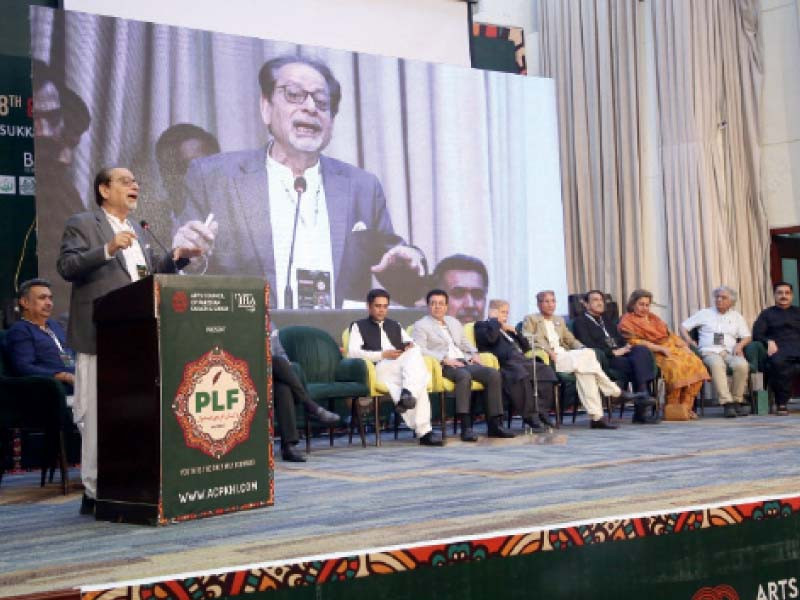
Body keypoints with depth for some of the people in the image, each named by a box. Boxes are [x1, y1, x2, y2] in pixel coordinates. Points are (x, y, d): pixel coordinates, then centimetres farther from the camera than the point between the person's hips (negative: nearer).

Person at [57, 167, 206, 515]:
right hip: (100, 336, -7)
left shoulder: (136, 230, 21)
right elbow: (67, 267, -12)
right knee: (97, 415, -6)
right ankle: (94, 493, 2)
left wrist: (176, 258, 8)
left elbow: (151, 273, 25)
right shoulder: (81, 224, 0)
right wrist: (108, 249, -23)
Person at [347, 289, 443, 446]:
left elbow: (413, 346, 28)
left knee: (415, 354, -34)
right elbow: (353, 353, -2)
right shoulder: (359, 326, 15)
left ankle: (408, 394, -49)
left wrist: (411, 348, 1)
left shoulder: (395, 326, 33)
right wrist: (382, 355, -12)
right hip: (380, 368, -4)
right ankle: (424, 431, -40)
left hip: (404, 367, 5)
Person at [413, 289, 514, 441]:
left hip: (464, 361, 7)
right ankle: (466, 427, -40)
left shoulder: (454, 322, 28)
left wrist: (474, 353, 9)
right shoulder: (421, 325, 7)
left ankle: (495, 424, -20)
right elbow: (420, 350, -8)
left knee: (494, 374, -19)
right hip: (444, 366, -7)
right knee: (464, 375, -39)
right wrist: (444, 359, -18)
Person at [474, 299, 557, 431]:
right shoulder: (482, 325, 14)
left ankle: (541, 411, -20)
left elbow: (526, 347, 32)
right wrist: (494, 319, 3)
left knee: (546, 371, -21)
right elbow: (490, 338, -10)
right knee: (521, 375, -39)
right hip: (505, 363, -7)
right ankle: (530, 416, -31)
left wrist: (514, 332, 19)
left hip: (522, 360, 7)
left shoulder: (507, 329, 36)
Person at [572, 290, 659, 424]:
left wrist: (626, 346, 0)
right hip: (603, 359, -6)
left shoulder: (607, 319, 30)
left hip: (621, 353, 6)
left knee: (642, 350, -25)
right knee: (637, 365, -28)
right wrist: (613, 352, -16)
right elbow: (589, 346, -9)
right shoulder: (580, 322, 6)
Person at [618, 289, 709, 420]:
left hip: (671, 347, 7)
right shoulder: (627, 321, 3)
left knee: (695, 362, -21)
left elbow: (669, 334, 25)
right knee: (675, 365, -35)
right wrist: (660, 348, -17)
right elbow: (635, 342, -11)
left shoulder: (653, 317, 26)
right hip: (653, 353, -7)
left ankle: (685, 406, -20)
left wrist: (684, 346, 7)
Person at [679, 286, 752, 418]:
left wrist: (740, 345, -3)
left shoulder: (736, 316, 25)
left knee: (742, 365, -34)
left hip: (729, 352, 2)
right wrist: (688, 340, -3)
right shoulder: (705, 313, 20)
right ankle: (727, 402, -42)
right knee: (717, 364, -39)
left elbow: (746, 336, 19)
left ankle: (737, 400, -20)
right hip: (710, 351, -2)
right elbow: (683, 326, 15)